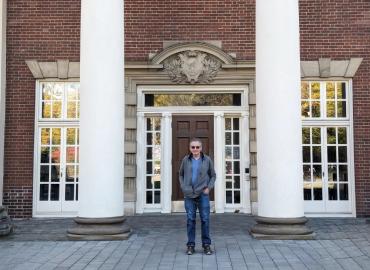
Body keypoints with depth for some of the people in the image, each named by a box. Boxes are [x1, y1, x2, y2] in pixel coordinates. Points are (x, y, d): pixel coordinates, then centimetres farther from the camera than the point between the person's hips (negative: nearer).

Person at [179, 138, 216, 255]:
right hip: (189, 194, 1)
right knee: (190, 220, 5)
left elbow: (213, 175, 8)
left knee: (205, 219, 2)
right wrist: (183, 187, 4)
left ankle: (206, 244, 12)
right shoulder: (186, 160, 4)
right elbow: (181, 174, 16)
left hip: (203, 194, -1)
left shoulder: (207, 160, 1)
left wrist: (209, 187, -4)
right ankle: (191, 245, 13)